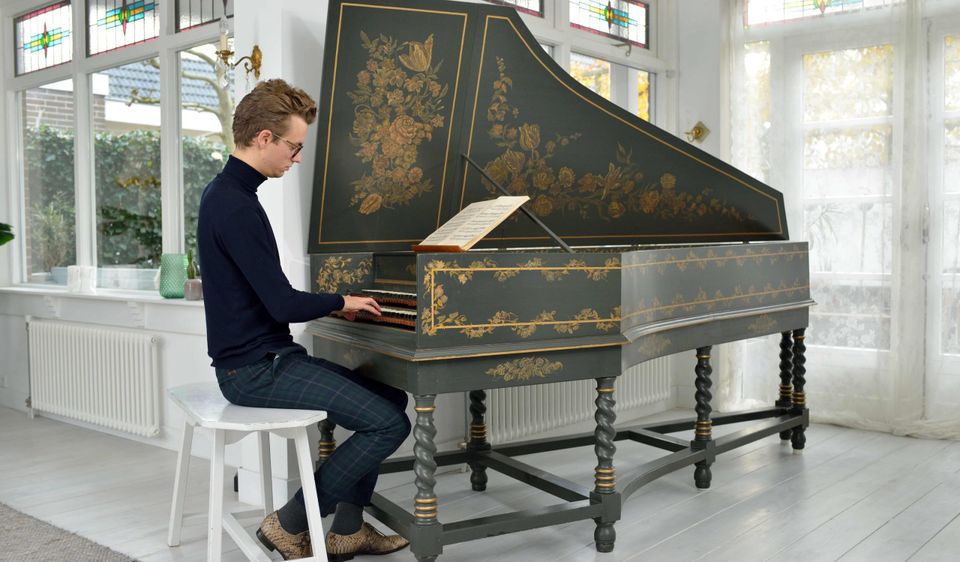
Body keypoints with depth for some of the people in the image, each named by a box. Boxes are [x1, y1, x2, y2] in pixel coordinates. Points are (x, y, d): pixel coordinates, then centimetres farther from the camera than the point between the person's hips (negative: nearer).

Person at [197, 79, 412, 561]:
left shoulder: (226, 193, 12)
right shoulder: (236, 207, -20)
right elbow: (282, 305, -23)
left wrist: (332, 306, 11)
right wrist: (340, 301, -4)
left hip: (263, 357, 10)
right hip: (257, 369, -10)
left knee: (389, 398, 13)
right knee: (389, 424, -14)